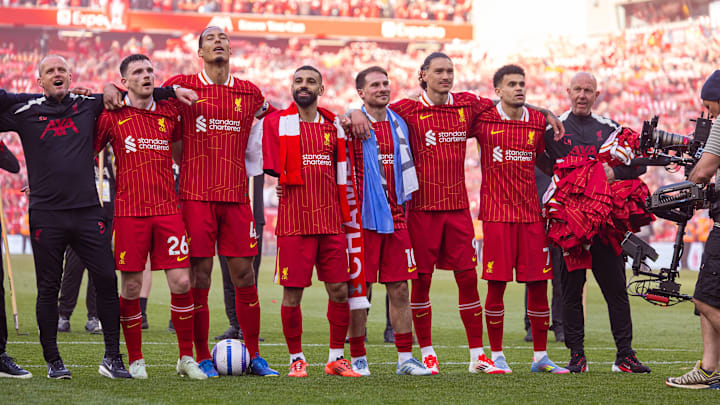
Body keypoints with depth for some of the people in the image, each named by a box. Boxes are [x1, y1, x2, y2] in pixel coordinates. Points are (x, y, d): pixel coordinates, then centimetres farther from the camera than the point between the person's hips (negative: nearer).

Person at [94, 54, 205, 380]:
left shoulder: (169, 113, 11)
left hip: (167, 209, 2)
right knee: (131, 288, 0)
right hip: (129, 212, -2)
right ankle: (135, 361, 13)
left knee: (181, 282, -5)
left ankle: (186, 358, 6)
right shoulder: (112, 117, 2)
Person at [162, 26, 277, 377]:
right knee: (199, 276, -2)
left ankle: (254, 356, 13)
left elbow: (271, 122, 30)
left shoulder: (250, 93, 12)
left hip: (236, 196, 2)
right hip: (196, 196, -2)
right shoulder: (183, 86, 3)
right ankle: (202, 358, 6)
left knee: (244, 274, 3)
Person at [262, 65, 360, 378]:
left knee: (340, 291, 3)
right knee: (292, 294, -3)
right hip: (293, 222, -3)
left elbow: (340, 175, 16)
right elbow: (272, 172, 1)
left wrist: (345, 217, 13)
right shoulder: (276, 122, 2)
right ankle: (296, 359, 12)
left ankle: (336, 358, 16)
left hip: (331, 223, 4)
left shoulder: (333, 126, 12)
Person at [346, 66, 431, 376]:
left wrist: (403, 206, 19)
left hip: (395, 217, 5)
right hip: (363, 218, -5)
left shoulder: (399, 124, 13)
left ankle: (405, 358, 10)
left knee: (399, 289, 5)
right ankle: (358, 359, 7)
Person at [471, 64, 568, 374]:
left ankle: (540, 357, 12)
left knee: (538, 284, 2)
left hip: (531, 213, 3)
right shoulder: (483, 119, -2)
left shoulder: (538, 121, 9)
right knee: (496, 285, -3)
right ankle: (496, 356, 9)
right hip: (497, 213, -3)